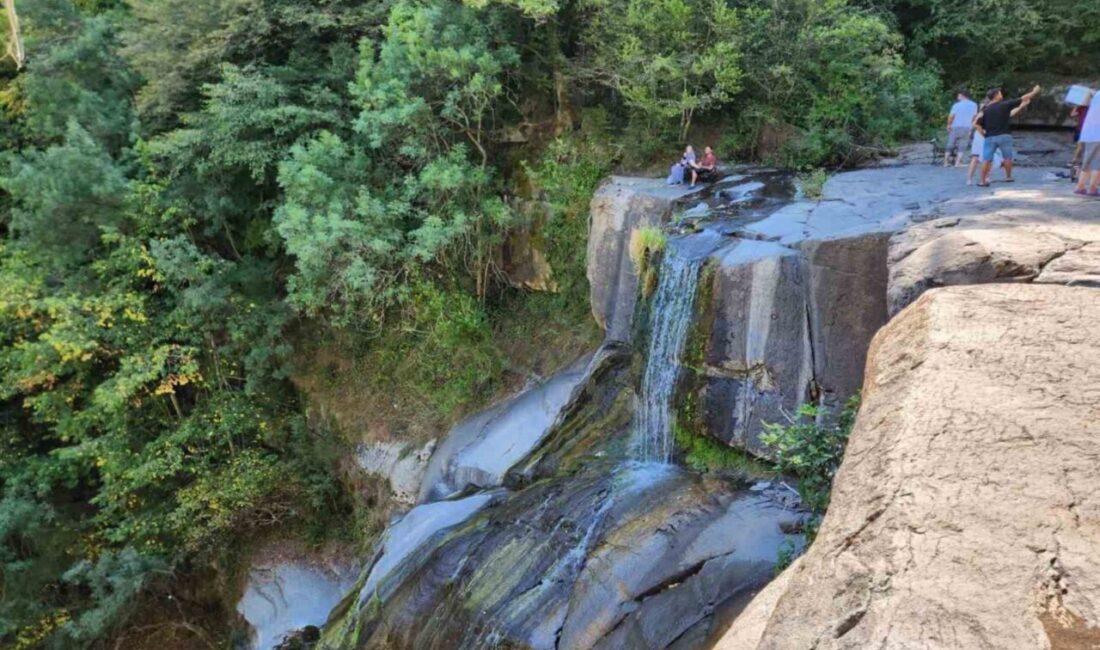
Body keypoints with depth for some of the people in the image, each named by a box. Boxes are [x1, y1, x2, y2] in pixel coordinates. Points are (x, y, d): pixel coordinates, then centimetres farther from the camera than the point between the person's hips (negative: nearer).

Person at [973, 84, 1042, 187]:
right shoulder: (1005, 105, -2)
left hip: (990, 137, 1)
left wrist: (984, 134, 7)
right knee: (1008, 157, 15)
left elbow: (977, 124, -2)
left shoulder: (986, 110, 4)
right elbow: (1023, 98, 5)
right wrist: (1034, 92, 18)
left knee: (986, 159, -1)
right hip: (1004, 136, -1)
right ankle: (1008, 177, 23)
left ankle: (983, 181, -5)